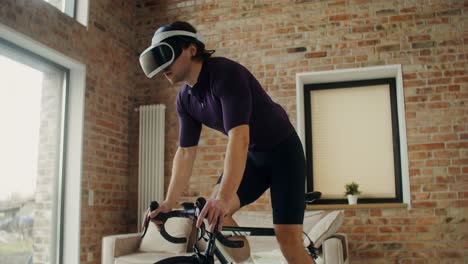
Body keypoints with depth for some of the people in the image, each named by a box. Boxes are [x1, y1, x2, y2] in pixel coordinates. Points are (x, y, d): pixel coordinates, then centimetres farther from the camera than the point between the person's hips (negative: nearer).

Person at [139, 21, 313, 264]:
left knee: (287, 239, -13)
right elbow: (185, 152, -1)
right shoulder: (185, 99, -3)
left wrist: (224, 198, -46)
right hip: (252, 155, 7)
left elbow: (239, 137, -38)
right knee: (212, 213, -12)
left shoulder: (225, 73, -28)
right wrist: (169, 202, -10)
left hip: (282, 151, -7)